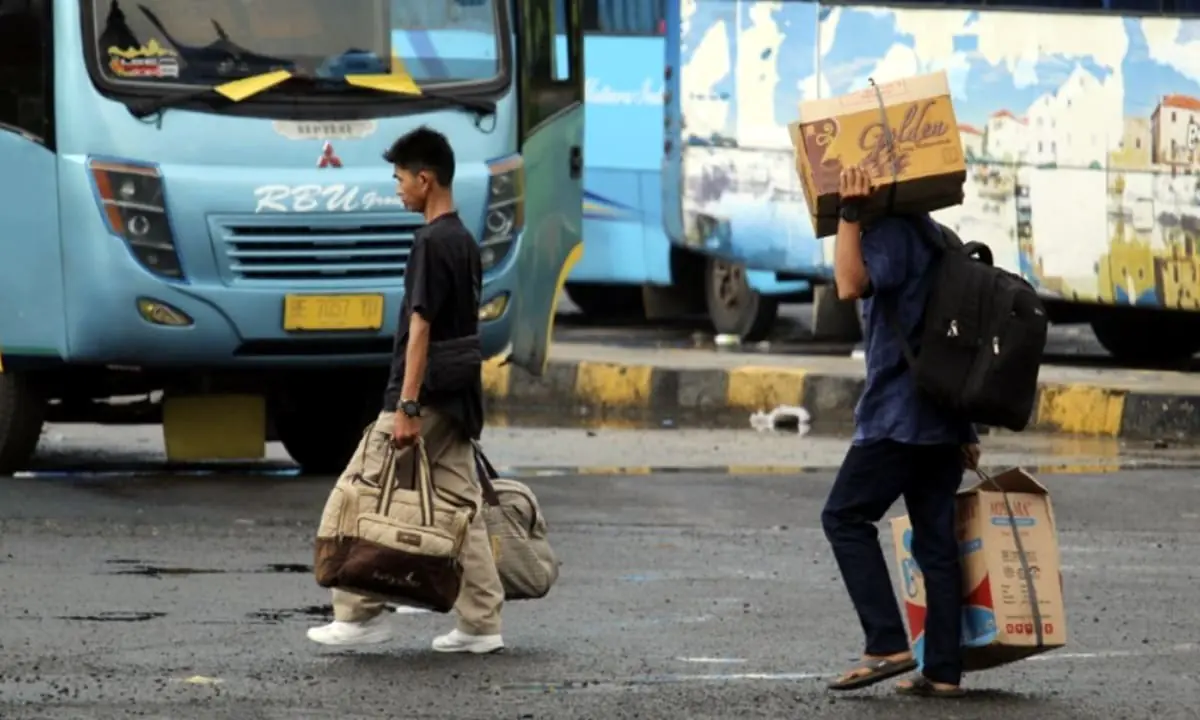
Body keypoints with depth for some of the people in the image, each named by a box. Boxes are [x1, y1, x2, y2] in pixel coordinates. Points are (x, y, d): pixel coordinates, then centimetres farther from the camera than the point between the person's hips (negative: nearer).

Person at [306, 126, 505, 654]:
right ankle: (481, 624, 4)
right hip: (462, 396, 9)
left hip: (428, 394, -9)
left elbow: (420, 326, -19)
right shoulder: (466, 241, 14)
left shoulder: (431, 243, -15)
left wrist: (407, 406, -21)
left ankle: (361, 613, 2)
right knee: (461, 506, 7)